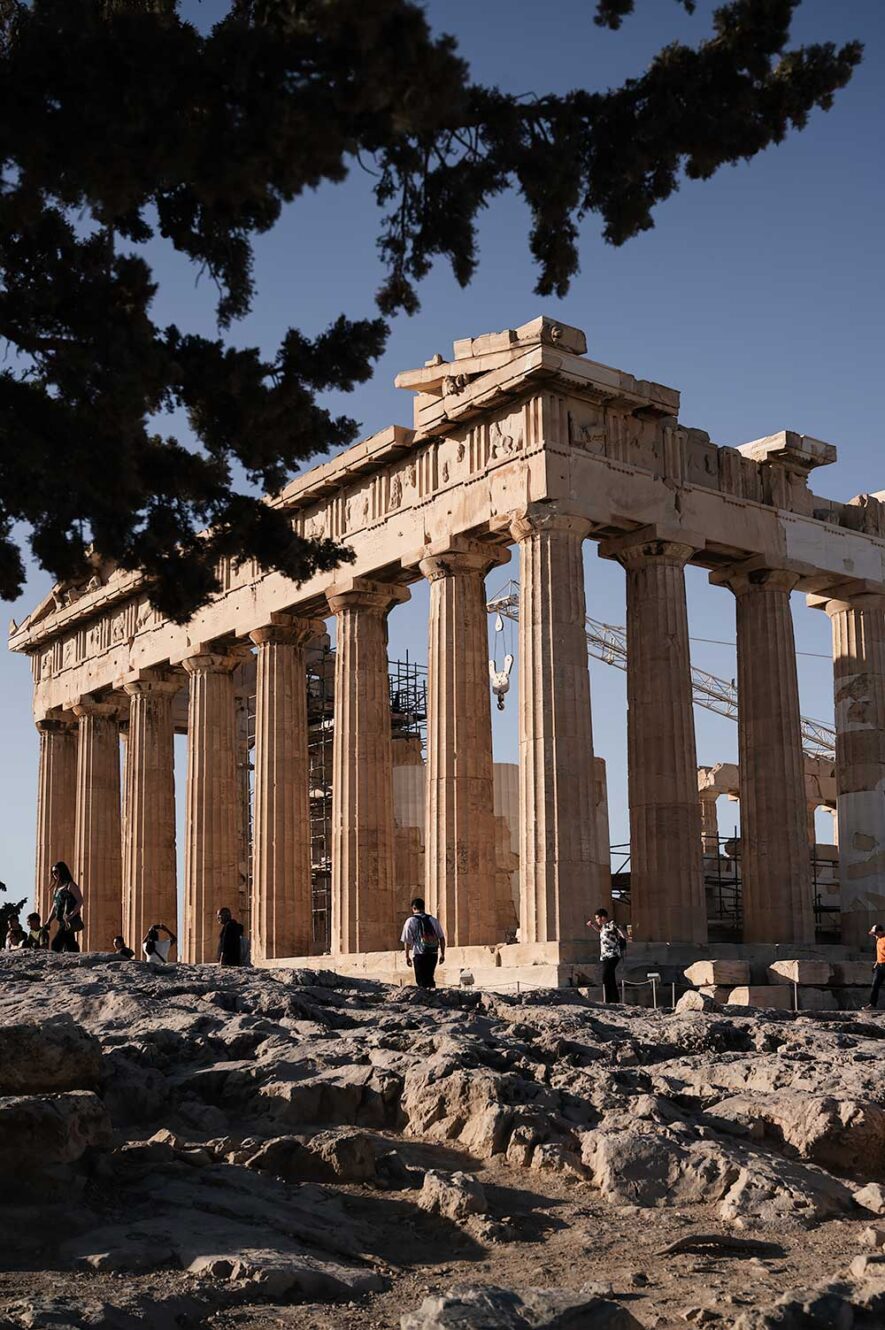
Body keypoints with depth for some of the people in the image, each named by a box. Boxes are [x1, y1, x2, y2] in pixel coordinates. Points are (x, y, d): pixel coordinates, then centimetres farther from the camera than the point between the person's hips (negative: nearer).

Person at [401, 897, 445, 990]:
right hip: (433, 954, 4)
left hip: (419, 955, -4)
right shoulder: (433, 920, 7)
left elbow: (407, 941, -4)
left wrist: (407, 956, 5)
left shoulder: (410, 921, -4)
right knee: (430, 978, 19)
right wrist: (442, 954, 17)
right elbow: (442, 938, 9)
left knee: (421, 981, 5)